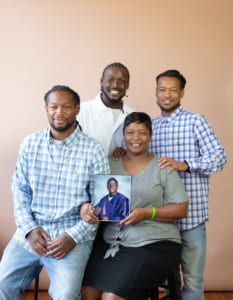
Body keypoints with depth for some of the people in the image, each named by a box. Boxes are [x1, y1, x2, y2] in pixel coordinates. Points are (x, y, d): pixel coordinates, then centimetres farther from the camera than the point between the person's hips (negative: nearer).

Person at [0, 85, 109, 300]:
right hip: (31, 232, 3)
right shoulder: (30, 144, 4)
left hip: (73, 234, -3)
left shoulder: (93, 150, -6)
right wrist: (29, 228, -6)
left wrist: (73, 236, -13)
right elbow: (20, 189, 7)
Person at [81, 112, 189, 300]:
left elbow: (181, 209, -1)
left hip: (155, 245, -3)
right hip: (111, 241, 4)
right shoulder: (111, 165, 11)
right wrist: (86, 206, -13)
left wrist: (148, 213, -16)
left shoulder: (162, 167, 1)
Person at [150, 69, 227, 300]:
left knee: (192, 279, 5)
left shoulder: (195, 121, -3)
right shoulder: (151, 125, 12)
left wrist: (184, 165, -24)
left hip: (191, 213, -4)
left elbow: (219, 156, -10)